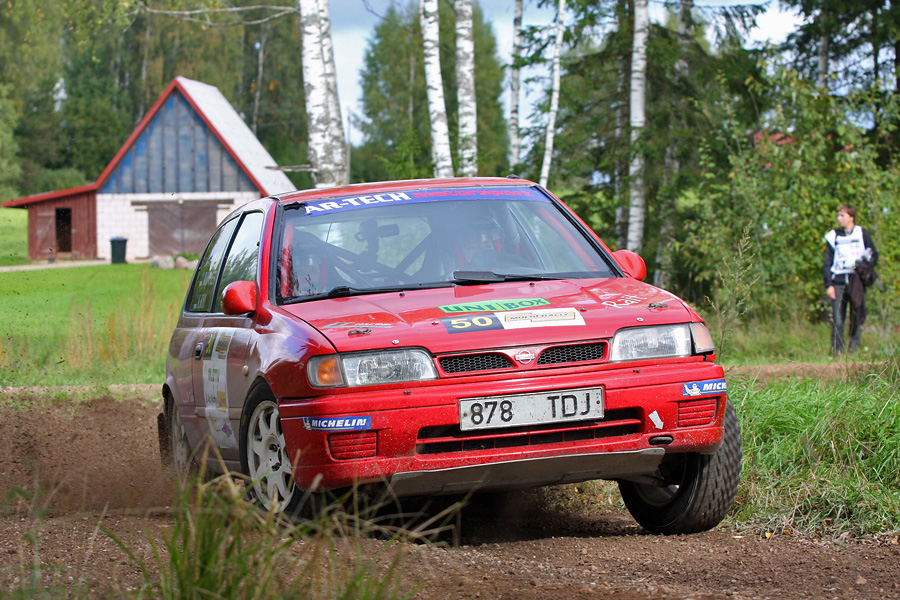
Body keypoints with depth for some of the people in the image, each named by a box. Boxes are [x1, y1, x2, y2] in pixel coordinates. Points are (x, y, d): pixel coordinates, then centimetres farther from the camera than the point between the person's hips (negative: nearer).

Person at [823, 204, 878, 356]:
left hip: (857, 282, 0)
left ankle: (854, 350, 6)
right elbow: (827, 263, 10)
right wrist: (829, 285, -1)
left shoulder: (862, 234, 8)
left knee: (857, 319, -1)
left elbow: (874, 256, 12)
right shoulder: (833, 237, 11)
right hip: (838, 282, 0)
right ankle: (837, 353, -4)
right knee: (837, 321, -7)